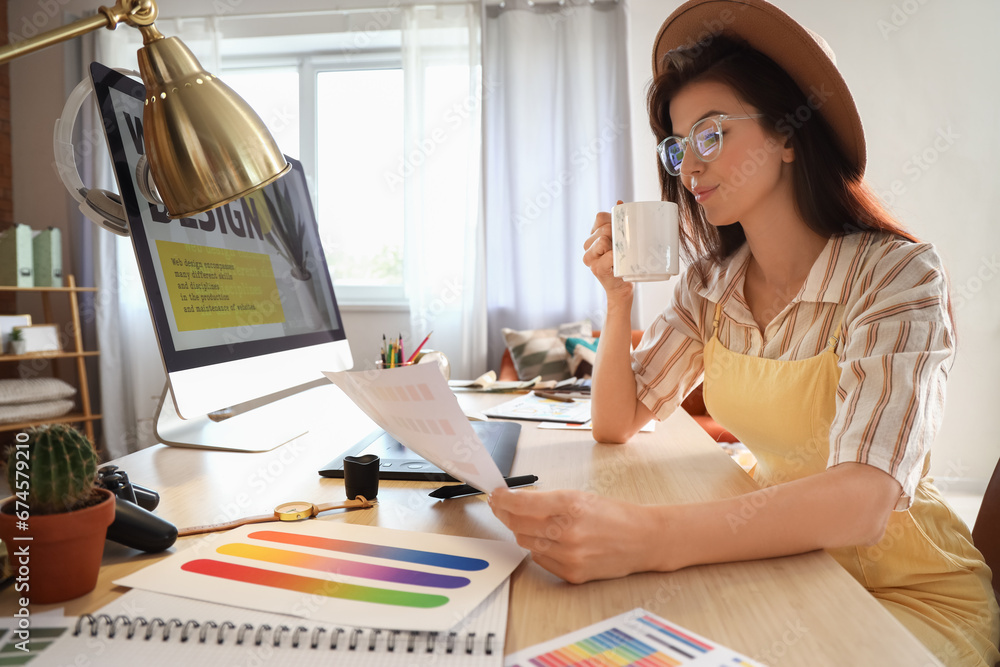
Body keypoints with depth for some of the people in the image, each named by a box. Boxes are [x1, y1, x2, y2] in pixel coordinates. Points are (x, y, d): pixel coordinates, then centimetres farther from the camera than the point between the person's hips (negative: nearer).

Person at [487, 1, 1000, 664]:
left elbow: (862, 501, -32)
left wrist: (646, 537, -46)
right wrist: (619, 298, -13)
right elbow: (616, 423, 1)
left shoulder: (896, 274, -18)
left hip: (909, 594, -4)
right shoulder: (709, 286, -1)